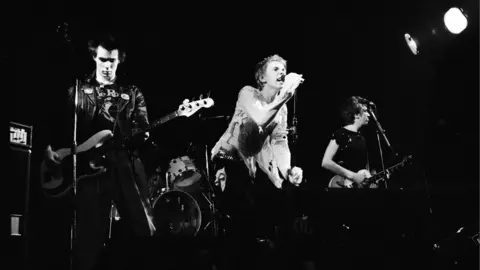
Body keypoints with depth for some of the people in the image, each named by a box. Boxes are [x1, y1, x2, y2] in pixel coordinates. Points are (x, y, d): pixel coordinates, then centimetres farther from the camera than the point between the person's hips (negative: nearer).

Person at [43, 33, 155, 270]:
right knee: (90, 235, -4)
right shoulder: (77, 91, 14)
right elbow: (61, 126, 10)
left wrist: (142, 136, -16)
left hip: (125, 164, 1)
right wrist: (50, 147, -8)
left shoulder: (132, 93, 16)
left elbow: (142, 127, 7)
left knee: (142, 228, -3)